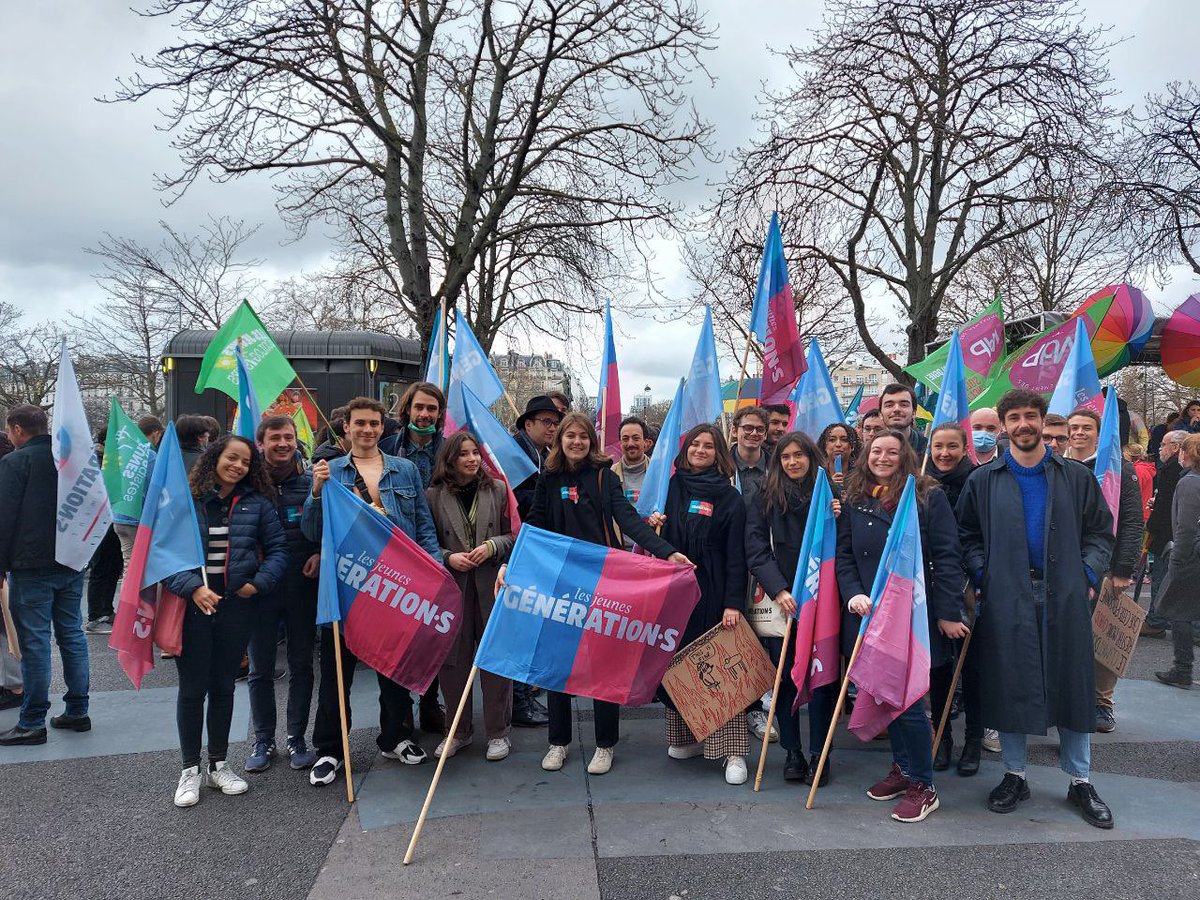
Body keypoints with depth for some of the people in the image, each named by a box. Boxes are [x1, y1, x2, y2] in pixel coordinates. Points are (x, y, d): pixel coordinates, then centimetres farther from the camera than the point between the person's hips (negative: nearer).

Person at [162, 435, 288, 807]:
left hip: (237, 605, 2)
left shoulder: (257, 504, 3)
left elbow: (277, 549, 4)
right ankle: (190, 770, 21)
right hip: (193, 605, -2)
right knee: (192, 688, 6)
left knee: (223, 685, 13)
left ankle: (218, 764, 27)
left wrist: (258, 583, -10)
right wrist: (193, 587, -20)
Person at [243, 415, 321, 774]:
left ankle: (297, 738, 24)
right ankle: (263, 740, 25)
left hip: (303, 586, 0)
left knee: (301, 664, 10)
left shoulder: (311, 480, 0)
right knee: (260, 668, 10)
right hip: (260, 587, 0)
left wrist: (321, 553, -10)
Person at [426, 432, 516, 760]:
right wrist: (448, 558, -11)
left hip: (492, 585, 0)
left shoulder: (498, 490, 5)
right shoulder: (433, 496, 2)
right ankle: (457, 731, 24)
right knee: (453, 659, 7)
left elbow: (513, 534, 7)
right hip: (452, 587, 0)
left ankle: (498, 732, 18)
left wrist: (492, 546, -11)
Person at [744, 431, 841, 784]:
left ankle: (819, 754, 14)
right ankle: (792, 752, 17)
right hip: (781, 598, 0)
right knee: (785, 676, 4)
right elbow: (756, 550, -3)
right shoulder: (765, 498, 3)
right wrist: (778, 590, -14)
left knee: (821, 675, 2)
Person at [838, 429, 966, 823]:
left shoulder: (928, 496, -3)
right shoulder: (853, 501, 8)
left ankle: (921, 786, 12)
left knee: (907, 700, -3)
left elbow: (947, 557, -5)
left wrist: (948, 614, -9)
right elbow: (844, 557, 8)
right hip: (869, 615, 4)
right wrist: (853, 595, -8)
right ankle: (903, 768, 30)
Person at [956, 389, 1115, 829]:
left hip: (1065, 598, 1)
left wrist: (1088, 573, -3)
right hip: (1006, 599, 0)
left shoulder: (1076, 477, 7)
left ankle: (1080, 781, 22)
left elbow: (1100, 532, 10)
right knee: (1009, 687, 5)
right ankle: (1014, 776, 20)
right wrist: (983, 574, -5)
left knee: (1072, 686, 6)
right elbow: (967, 536, 8)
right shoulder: (983, 480, 5)